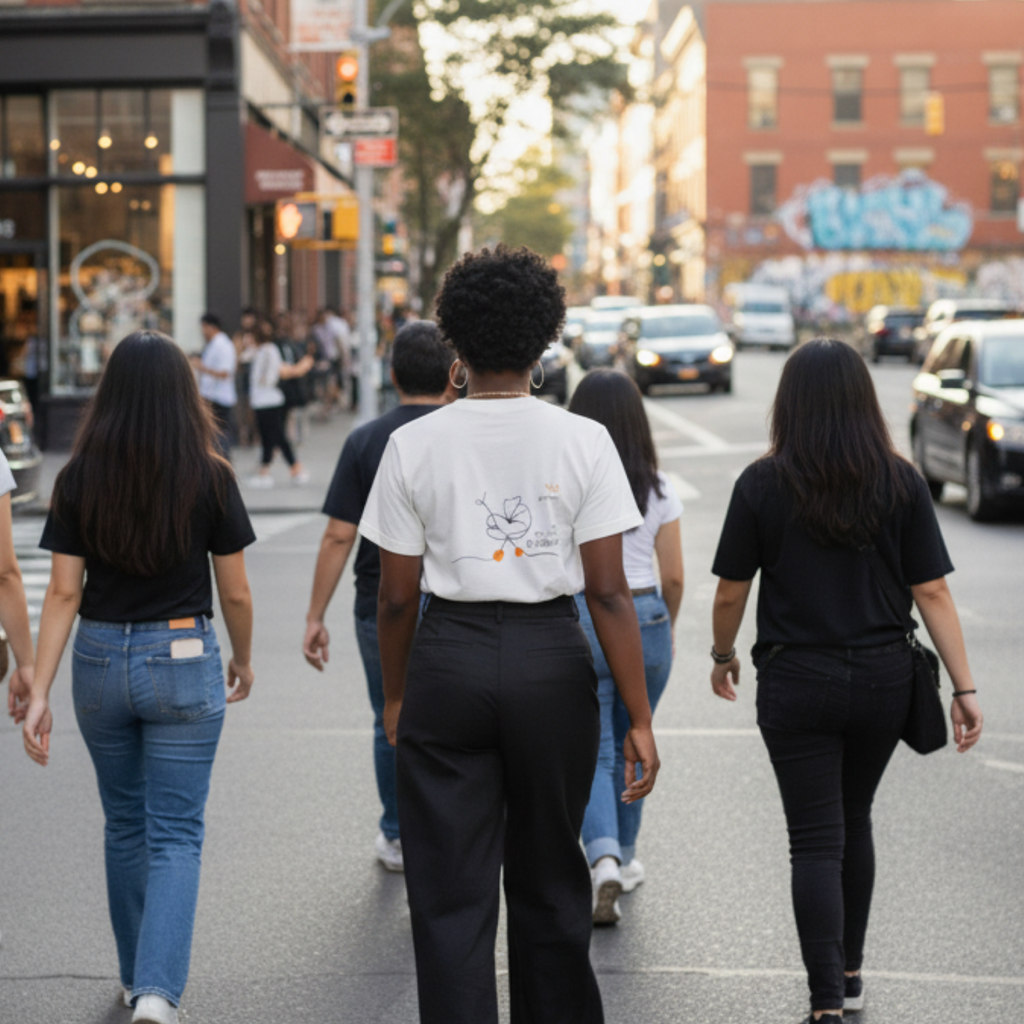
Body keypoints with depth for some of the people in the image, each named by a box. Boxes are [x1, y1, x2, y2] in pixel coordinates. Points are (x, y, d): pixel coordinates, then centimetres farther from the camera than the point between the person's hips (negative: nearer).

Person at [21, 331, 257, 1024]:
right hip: (182, 661, -3)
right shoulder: (210, 478, -9)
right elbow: (235, 592, -2)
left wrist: (39, 692, -5)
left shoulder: (80, 478, -4)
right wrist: (243, 661, 15)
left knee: (126, 826, 19)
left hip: (100, 660, 3)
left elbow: (64, 592, -6)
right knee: (176, 834, 1)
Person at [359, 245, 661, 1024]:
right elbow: (609, 592, -8)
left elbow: (397, 597, -1)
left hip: (448, 660, -1)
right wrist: (640, 719, -4)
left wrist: (395, 695, 14)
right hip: (552, 662, 1)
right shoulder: (584, 441, -5)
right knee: (548, 881, 18)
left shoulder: (415, 444, -4)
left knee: (451, 895, 5)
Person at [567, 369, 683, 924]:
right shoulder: (658, 489, -2)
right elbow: (674, 576, 1)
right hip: (643, 618, 2)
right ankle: (624, 858, 30)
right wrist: (666, 627, 19)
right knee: (630, 747, 19)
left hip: (577, 620, -2)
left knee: (592, 754, 1)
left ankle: (603, 861, -19)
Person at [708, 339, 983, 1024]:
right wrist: (965, 689, -3)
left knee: (816, 842, 0)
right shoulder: (901, 482, -3)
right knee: (854, 820, 22)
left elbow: (731, 591, -3)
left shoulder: (763, 484, -8)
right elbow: (933, 591, -5)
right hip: (883, 678, 3)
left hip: (797, 681, -3)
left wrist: (723, 656, 16)